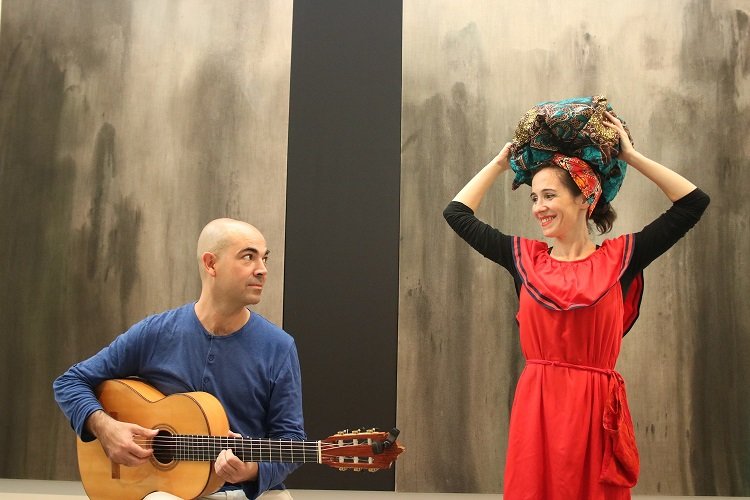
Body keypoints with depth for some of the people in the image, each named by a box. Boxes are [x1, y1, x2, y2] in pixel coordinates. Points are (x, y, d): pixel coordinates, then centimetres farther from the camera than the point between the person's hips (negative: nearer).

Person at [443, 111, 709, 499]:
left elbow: (693, 202, 0)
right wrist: (500, 163, 16)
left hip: (596, 408, -1)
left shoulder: (619, 257, 1)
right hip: (536, 406, 1)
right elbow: (457, 213, 13)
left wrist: (631, 157, 3)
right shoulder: (524, 257, 6)